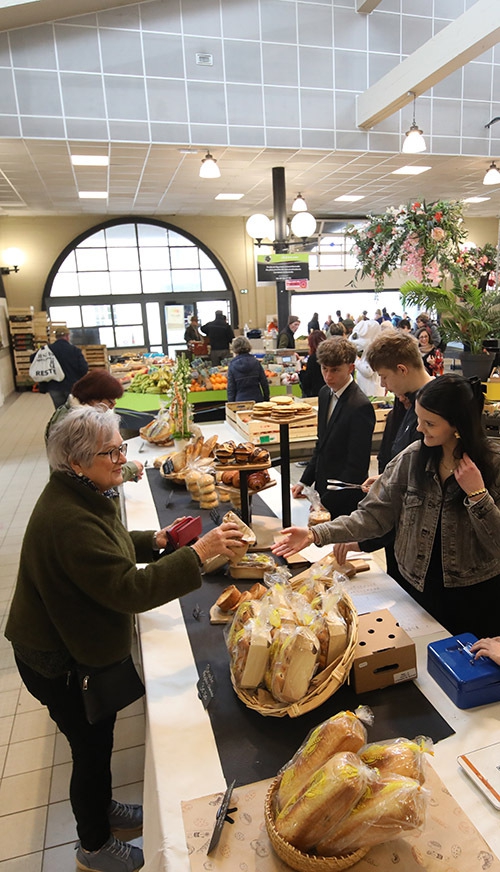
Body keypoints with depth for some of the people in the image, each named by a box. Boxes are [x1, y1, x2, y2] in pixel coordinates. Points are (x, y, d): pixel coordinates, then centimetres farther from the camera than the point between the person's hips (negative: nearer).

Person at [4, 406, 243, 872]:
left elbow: (109, 548, 14)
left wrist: (155, 541, -3)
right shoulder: (68, 519, -35)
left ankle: (103, 808, 53)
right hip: (59, 661, -9)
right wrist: (198, 554, -40)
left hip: (79, 642, 9)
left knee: (99, 735, 27)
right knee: (91, 747, 13)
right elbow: (129, 589, -38)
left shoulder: (82, 495, -2)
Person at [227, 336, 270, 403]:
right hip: (257, 399, 1)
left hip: (240, 400, -1)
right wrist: (266, 399, 12)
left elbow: (230, 388, -2)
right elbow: (264, 382, 1)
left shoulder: (232, 365, -4)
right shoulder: (255, 362, -1)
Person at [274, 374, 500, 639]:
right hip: (419, 587, 2)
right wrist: (316, 534, -19)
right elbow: (374, 513, -10)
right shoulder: (412, 458, -9)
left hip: (476, 597, -2)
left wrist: (477, 495, -27)